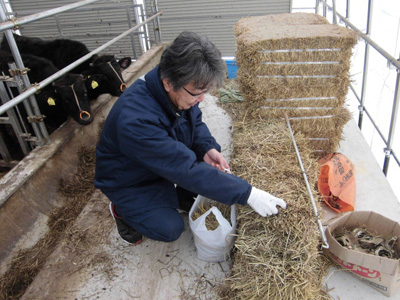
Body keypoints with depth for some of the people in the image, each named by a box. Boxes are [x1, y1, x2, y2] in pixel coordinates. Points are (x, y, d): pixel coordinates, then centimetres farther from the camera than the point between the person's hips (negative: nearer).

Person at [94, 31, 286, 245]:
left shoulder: (179, 92, -18)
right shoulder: (135, 119, -41)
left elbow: (195, 122, 2)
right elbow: (187, 171, -40)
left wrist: (207, 148, -21)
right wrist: (248, 194, -38)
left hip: (166, 164, 6)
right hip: (129, 182, -6)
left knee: (214, 172, -11)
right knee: (169, 229, -18)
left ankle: (171, 196, 14)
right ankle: (121, 210, 10)